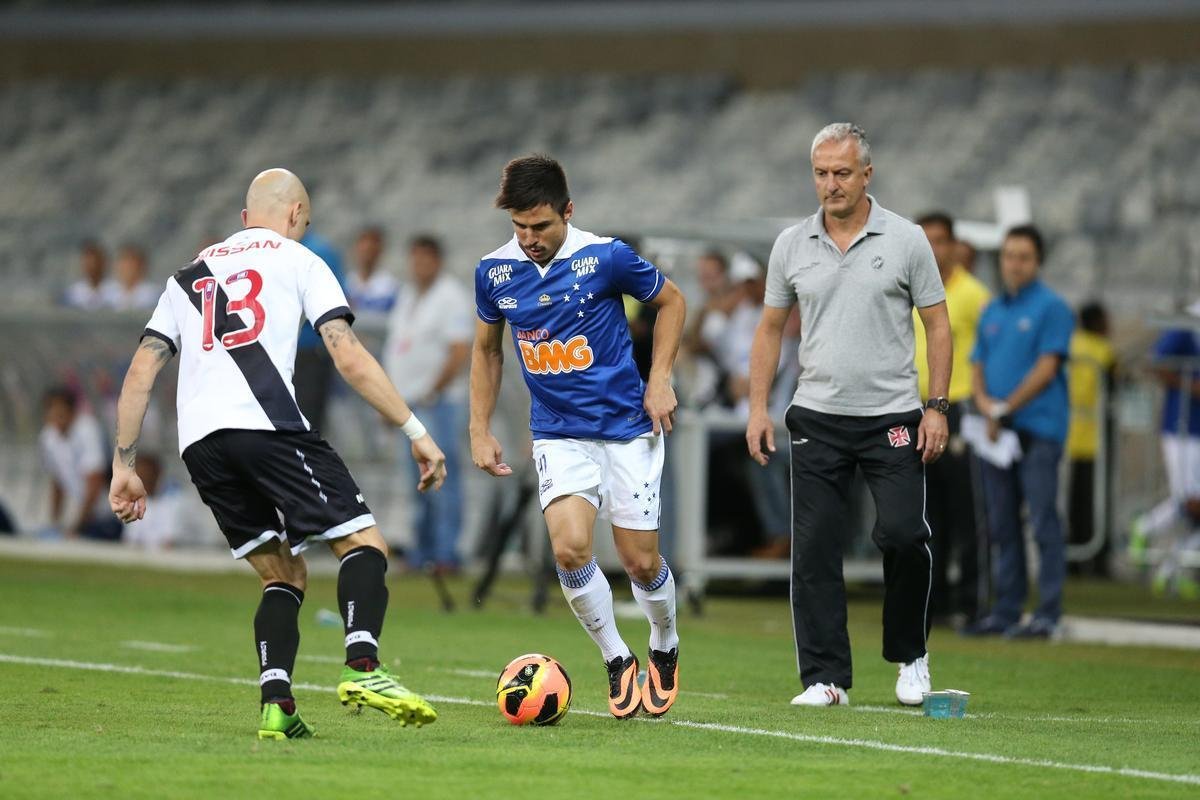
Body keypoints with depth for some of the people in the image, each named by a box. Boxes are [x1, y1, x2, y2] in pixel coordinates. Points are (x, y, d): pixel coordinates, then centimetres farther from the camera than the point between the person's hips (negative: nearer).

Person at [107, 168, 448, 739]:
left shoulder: (187, 276, 28)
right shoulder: (298, 261, 14)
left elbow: (140, 373, 21)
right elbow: (350, 359, 2)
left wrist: (125, 466, 22)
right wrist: (415, 430, 3)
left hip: (198, 442, 5)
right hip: (267, 424, -5)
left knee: (283, 574, 15)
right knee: (364, 543, -2)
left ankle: (276, 704, -5)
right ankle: (362, 667, -28)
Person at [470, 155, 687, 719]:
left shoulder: (606, 257, -13)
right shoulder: (495, 271, -4)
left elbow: (670, 301, 4)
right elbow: (487, 350, 12)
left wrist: (659, 380, -4)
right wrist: (480, 432, 9)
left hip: (628, 428, -2)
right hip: (558, 434, 2)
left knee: (640, 562, 0)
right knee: (570, 549, -19)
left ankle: (665, 650, 31)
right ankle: (617, 661, 3)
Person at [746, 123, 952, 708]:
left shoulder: (906, 240, -1)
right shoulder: (791, 246, 6)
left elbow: (937, 324, 2)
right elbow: (770, 329, 13)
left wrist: (937, 406, -5)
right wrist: (758, 408, 5)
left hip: (892, 417, -2)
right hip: (817, 418, 2)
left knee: (904, 536, -12)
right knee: (814, 550, -3)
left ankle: (911, 656, 10)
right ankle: (825, 677, 2)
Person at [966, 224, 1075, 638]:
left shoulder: (1051, 307, -3)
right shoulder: (991, 311, 18)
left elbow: (1047, 367, -10)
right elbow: (978, 367, 17)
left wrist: (1005, 409, -11)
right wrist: (984, 402, -4)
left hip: (1038, 430, -7)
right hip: (995, 432, 7)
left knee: (1044, 522, -8)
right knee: (1002, 525, 9)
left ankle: (1048, 613, -7)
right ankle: (1005, 610, 14)